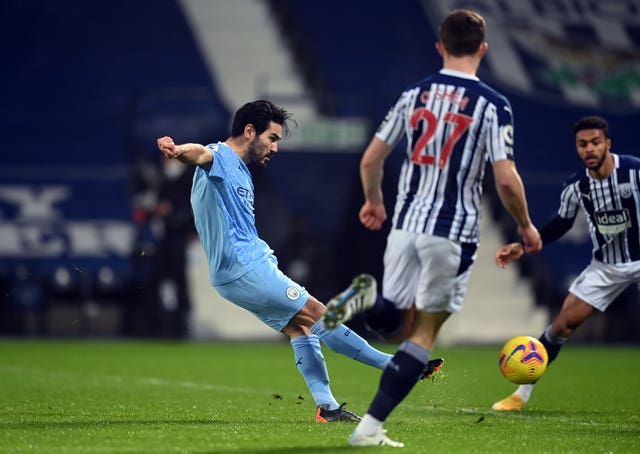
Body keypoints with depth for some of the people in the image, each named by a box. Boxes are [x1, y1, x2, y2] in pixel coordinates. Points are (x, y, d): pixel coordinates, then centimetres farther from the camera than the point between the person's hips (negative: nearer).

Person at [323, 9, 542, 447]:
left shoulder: (413, 95, 6)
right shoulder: (493, 105, -7)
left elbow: (370, 160, 9)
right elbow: (506, 180, -12)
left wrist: (374, 202, 28)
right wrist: (526, 227, 5)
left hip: (405, 223, 4)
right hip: (453, 231, -4)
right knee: (425, 331, 6)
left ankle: (365, 300, -19)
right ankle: (370, 427, -1)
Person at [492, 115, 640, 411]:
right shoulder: (575, 186, -9)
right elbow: (561, 223, 8)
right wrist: (523, 247, 2)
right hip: (605, 265, 3)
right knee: (563, 323, -3)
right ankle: (522, 393, 7)